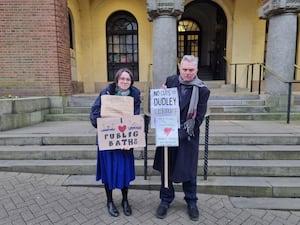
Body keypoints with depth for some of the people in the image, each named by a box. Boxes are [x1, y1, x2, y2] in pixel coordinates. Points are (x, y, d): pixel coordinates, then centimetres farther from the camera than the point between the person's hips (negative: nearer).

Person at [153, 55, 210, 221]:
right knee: (165, 166, 13)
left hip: (188, 136, -2)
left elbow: (199, 117, -9)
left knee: (189, 169, 12)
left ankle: (191, 202, 35)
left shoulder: (202, 90, -9)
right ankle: (165, 200, 34)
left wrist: (183, 133, -15)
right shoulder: (170, 81, -1)